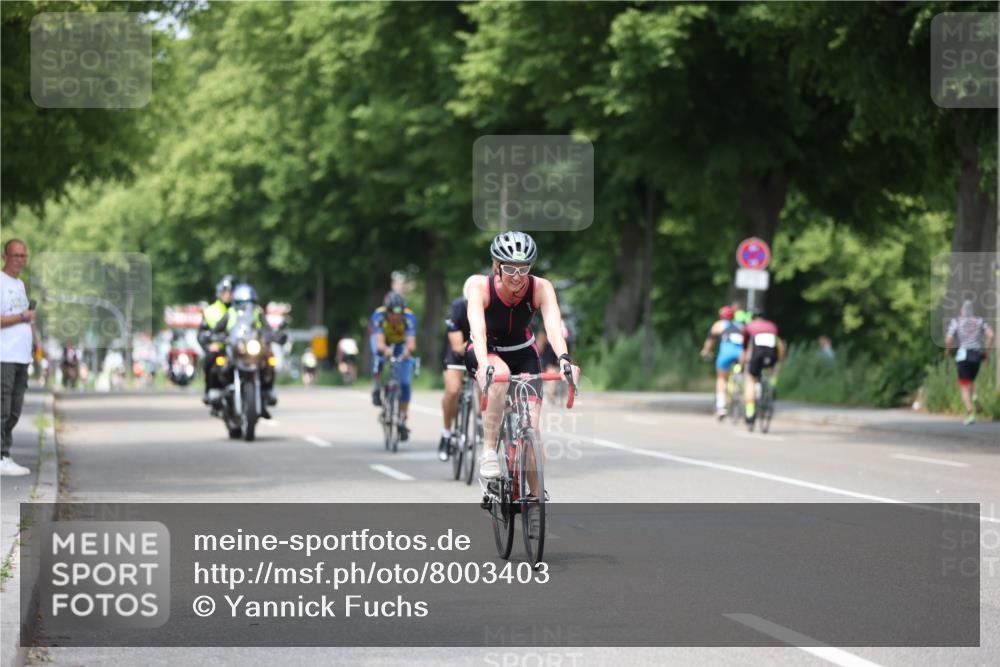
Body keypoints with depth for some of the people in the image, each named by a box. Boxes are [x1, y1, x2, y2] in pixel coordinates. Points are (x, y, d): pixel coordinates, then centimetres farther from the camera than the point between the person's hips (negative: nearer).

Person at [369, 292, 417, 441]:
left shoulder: (409, 317, -36)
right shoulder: (378, 315, -36)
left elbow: (411, 343, -47)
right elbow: (379, 342, -47)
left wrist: (408, 350, -71)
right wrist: (384, 350, -70)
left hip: (401, 344, 0)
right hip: (384, 343, 0)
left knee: (405, 383, -12)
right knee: (378, 361, -33)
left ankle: (403, 420, 0)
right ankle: (378, 389, -3)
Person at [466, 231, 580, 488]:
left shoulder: (541, 288, -23)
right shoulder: (481, 287, -27)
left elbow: (553, 325, -37)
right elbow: (477, 329, -41)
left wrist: (564, 359, -56)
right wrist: (485, 365, -59)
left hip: (522, 354, 2)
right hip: (485, 353, -2)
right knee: (500, 375, -39)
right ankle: (489, 452, -29)